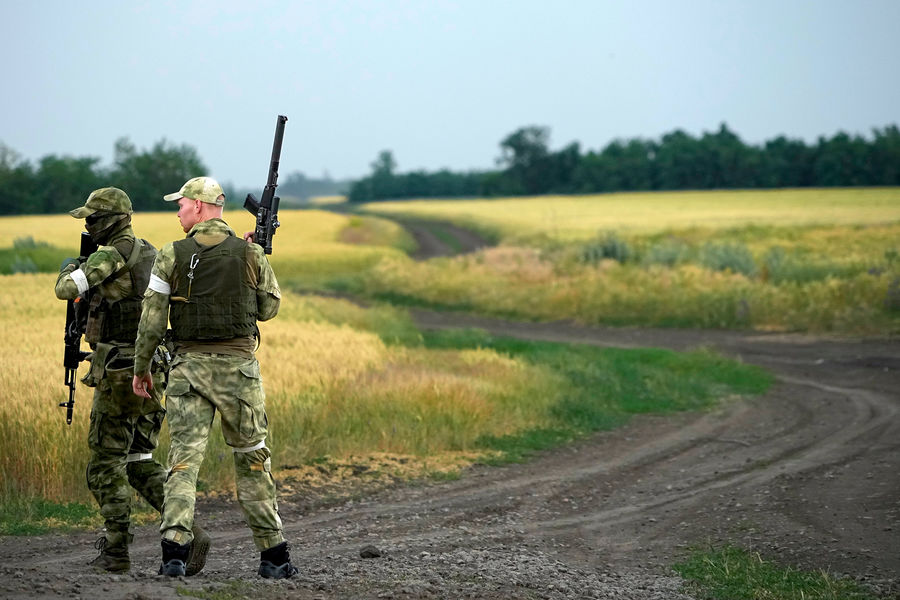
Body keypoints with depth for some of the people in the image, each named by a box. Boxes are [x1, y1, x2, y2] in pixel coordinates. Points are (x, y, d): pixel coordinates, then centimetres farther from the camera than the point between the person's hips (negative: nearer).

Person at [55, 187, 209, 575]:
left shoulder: (112, 255, -12)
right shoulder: (151, 255, 15)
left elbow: (66, 289, -19)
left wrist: (69, 268, 5)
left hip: (118, 372, -8)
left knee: (106, 463, 2)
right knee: (139, 461, 13)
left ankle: (116, 553, 2)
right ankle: (187, 532, -3)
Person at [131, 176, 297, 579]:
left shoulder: (172, 257, -3)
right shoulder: (250, 255, -1)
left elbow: (152, 319, -3)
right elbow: (269, 309, 10)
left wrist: (141, 368, 9)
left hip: (189, 365, -1)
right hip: (239, 365, 1)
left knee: (183, 458, 0)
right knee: (252, 460, 10)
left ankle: (174, 550, -14)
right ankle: (273, 555, 13)